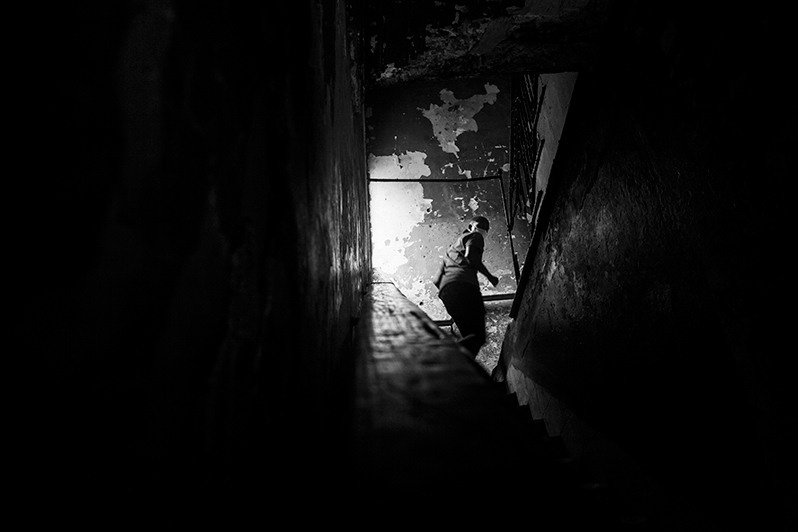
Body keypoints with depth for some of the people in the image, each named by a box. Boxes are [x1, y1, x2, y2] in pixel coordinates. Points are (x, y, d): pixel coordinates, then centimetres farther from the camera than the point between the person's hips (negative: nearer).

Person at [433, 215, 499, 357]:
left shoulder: (456, 242, 40)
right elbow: (471, 257, -6)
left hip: (445, 290, 9)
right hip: (463, 285, -8)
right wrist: (490, 276, 4)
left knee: (469, 335, 5)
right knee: (478, 336, -18)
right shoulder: (475, 236, 17)